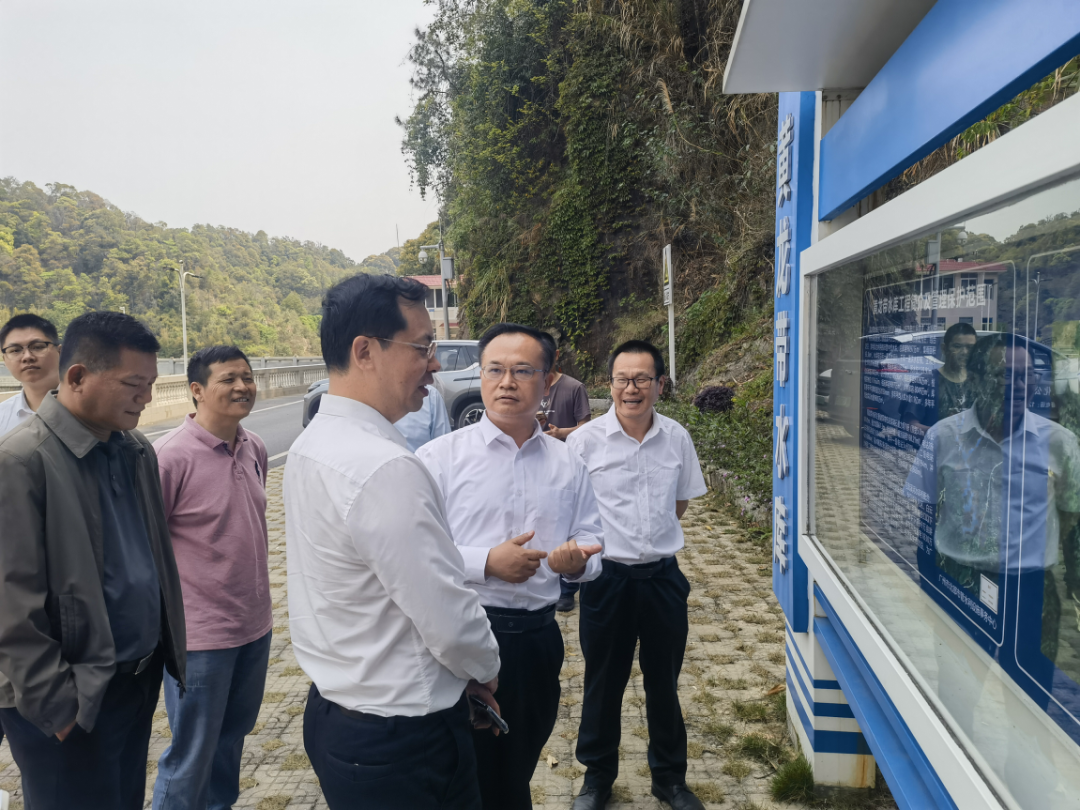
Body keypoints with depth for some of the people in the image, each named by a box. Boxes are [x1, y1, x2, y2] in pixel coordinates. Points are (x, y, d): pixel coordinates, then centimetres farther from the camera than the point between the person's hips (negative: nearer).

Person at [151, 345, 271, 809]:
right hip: (200, 632, -6)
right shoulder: (171, 456, -17)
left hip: (255, 624, 6)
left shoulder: (254, 448, 3)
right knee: (192, 754, 8)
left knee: (233, 736, 21)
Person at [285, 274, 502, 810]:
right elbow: (450, 620, -25)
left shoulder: (311, 445, 3)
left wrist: (458, 678, 10)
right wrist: (486, 670, -2)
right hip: (399, 744, -9)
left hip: (332, 711, 9)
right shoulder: (385, 468, -28)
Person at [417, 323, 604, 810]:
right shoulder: (440, 458, -7)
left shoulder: (568, 465, 6)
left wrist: (577, 559, -13)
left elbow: (592, 543, 9)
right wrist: (485, 563, -23)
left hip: (538, 637, 4)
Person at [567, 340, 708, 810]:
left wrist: (647, 531, 2)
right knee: (603, 683, 13)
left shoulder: (677, 438, -1)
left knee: (664, 682, 16)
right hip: (606, 576, -2)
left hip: (662, 576, 2)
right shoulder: (585, 441, -11)